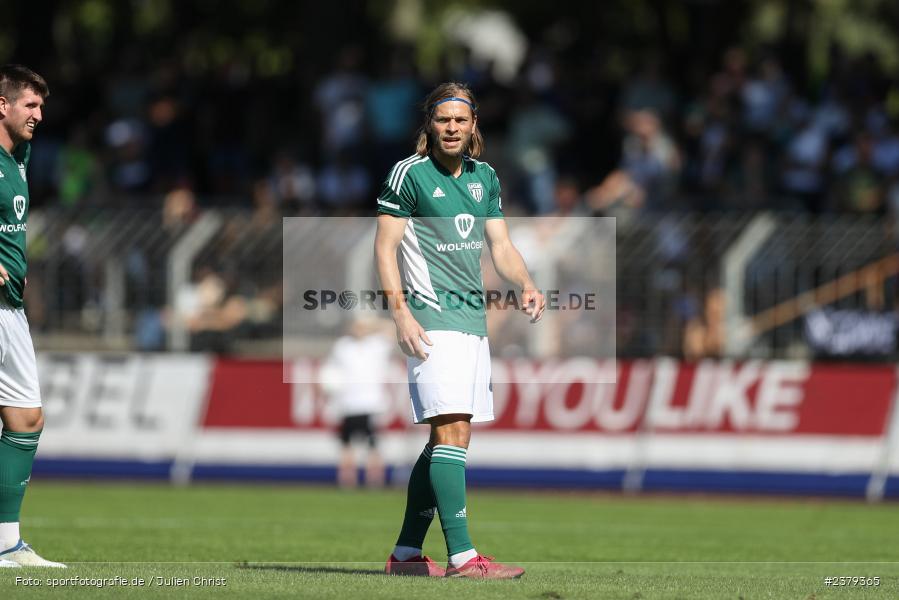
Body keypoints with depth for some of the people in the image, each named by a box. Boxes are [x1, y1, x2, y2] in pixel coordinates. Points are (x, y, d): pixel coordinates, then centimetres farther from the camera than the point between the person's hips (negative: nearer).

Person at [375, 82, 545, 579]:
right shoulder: (408, 174, -5)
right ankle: (462, 557, -23)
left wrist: (525, 285, -3)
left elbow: (500, 245, 17)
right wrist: (401, 314, -17)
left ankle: (405, 553, 17)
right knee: (451, 431, -17)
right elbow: (384, 248, -7)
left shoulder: (484, 178, 15)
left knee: (451, 440, 8)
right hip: (432, 319, -8)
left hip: (474, 319, 8)